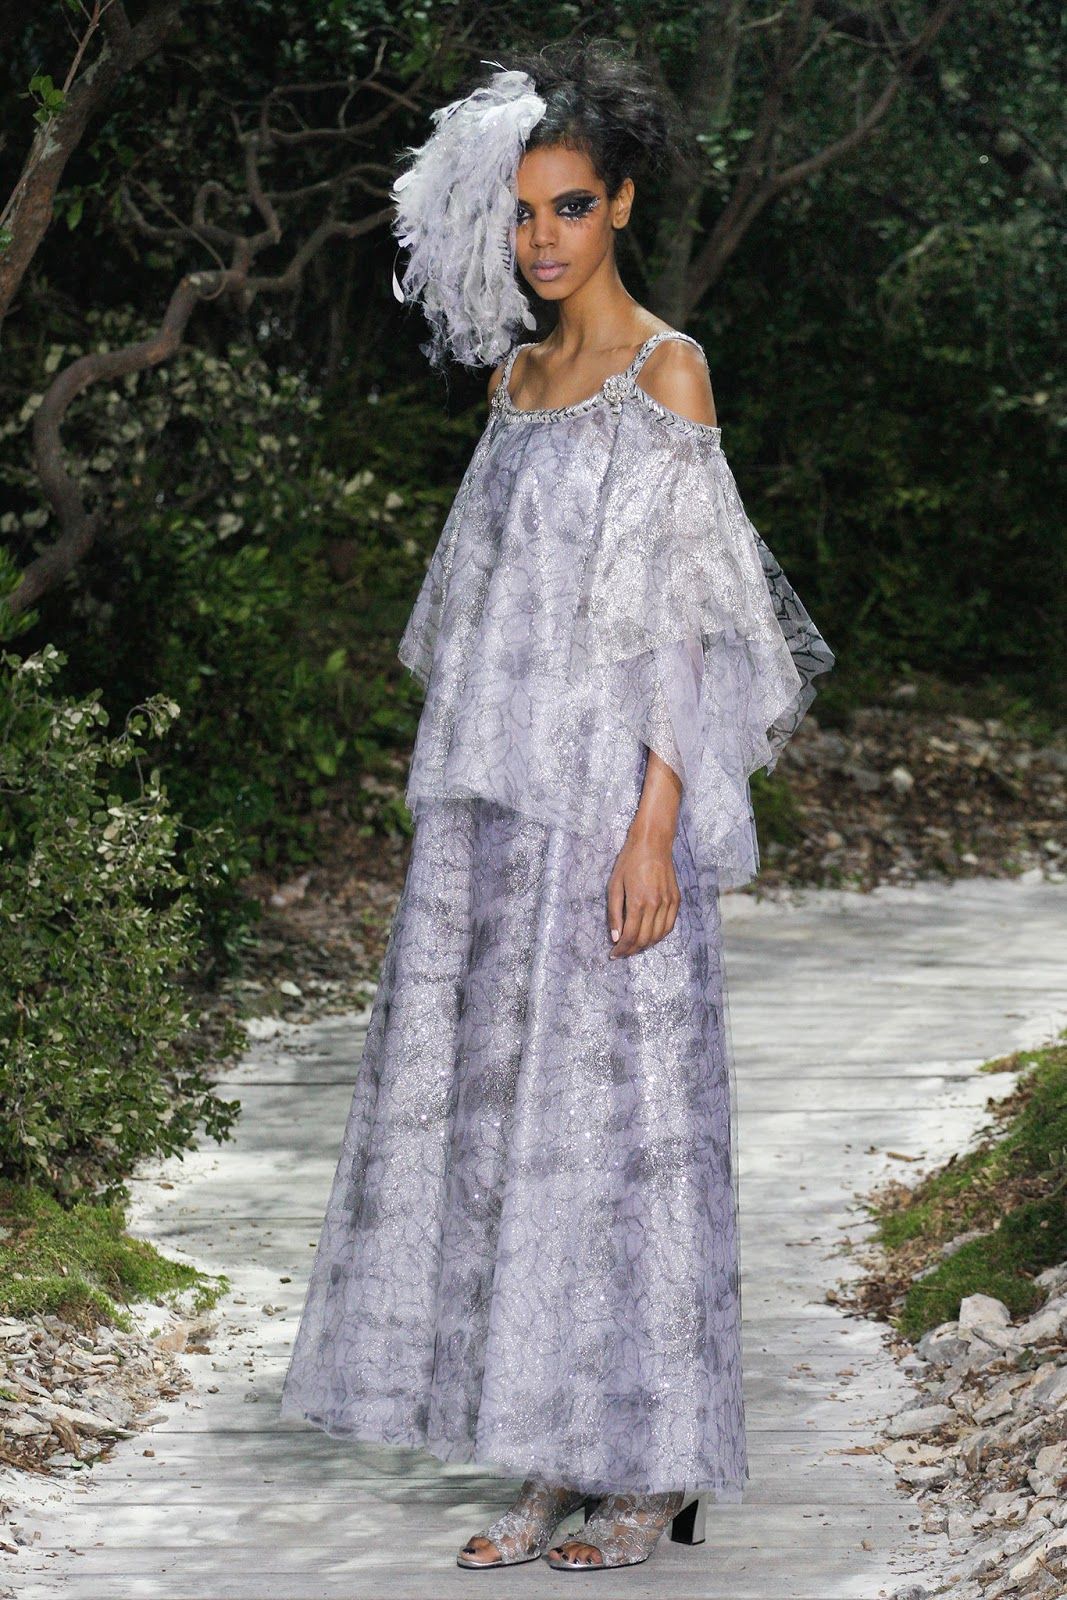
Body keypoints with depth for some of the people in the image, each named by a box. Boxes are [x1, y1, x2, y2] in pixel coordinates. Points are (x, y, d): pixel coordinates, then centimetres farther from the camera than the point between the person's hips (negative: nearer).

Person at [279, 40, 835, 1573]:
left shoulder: (667, 370, -5)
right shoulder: (517, 377, 15)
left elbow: (688, 616, -11)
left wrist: (656, 826, -18)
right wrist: (456, 808, 15)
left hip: (609, 796, -7)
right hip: (493, 806, 7)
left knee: (616, 1106, -4)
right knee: (499, 1108, 6)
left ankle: (655, 1467, 5)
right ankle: (558, 1463, 12)